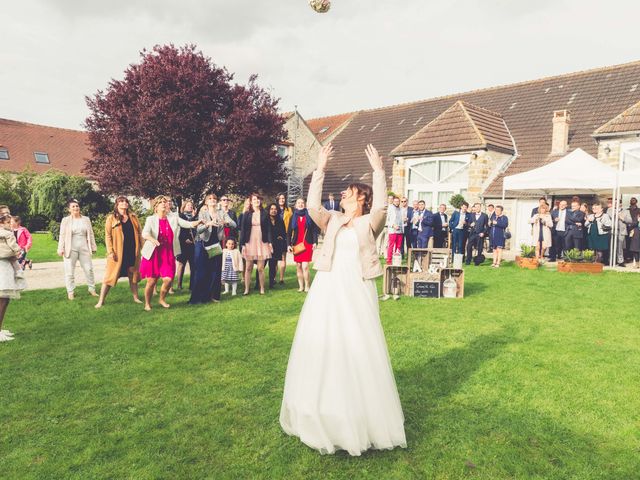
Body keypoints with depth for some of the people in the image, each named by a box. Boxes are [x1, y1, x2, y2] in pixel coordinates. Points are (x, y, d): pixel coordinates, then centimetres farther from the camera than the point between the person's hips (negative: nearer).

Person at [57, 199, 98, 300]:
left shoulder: (86, 219, 8)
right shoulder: (65, 220, 1)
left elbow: (90, 234, 10)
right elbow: (62, 235, -1)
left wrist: (93, 247, 9)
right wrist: (61, 249, -6)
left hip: (84, 248, 2)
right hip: (70, 249, -2)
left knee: (89, 269, 4)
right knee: (70, 271, 2)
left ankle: (92, 289, 15)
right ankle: (71, 292, 11)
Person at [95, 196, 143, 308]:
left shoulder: (133, 217, 9)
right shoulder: (111, 218, -1)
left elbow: (139, 233, 11)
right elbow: (108, 236, -4)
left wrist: (141, 247, 3)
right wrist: (110, 251, -11)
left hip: (132, 251, 3)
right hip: (118, 253, -3)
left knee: (133, 275, 11)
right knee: (110, 276, -1)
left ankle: (136, 297, 22)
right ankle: (101, 300, 6)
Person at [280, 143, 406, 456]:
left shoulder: (369, 223, 3)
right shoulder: (332, 220, 10)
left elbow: (381, 207, -18)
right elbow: (312, 207, -7)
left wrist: (378, 171, -21)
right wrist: (320, 169, -10)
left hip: (357, 293, -3)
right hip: (327, 292, 3)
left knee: (359, 350, 2)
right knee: (324, 348, 7)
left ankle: (363, 419, 18)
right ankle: (325, 417, 23)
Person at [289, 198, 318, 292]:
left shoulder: (309, 216, 4)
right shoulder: (293, 217, 11)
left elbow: (314, 230, 2)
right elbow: (289, 231, 11)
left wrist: (315, 242, -7)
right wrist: (289, 244, 5)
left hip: (307, 243, -3)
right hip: (296, 244, 3)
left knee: (305, 266, -10)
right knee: (298, 266, 4)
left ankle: (307, 286, 0)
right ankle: (301, 286, 11)